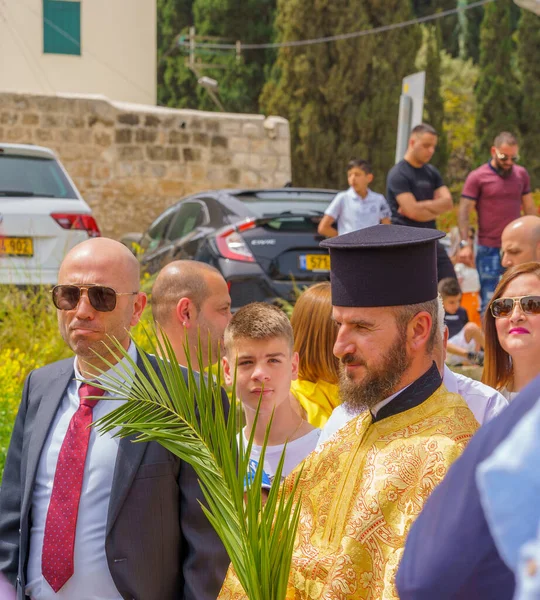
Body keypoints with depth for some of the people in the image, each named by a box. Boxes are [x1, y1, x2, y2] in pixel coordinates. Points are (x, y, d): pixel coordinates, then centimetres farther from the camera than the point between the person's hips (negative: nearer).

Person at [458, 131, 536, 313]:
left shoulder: (521, 174, 9)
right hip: (488, 249, -4)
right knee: (489, 300, 0)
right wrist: (465, 243, -16)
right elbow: (464, 212, -6)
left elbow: (530, 209, 16)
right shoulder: (477, 177, -3)